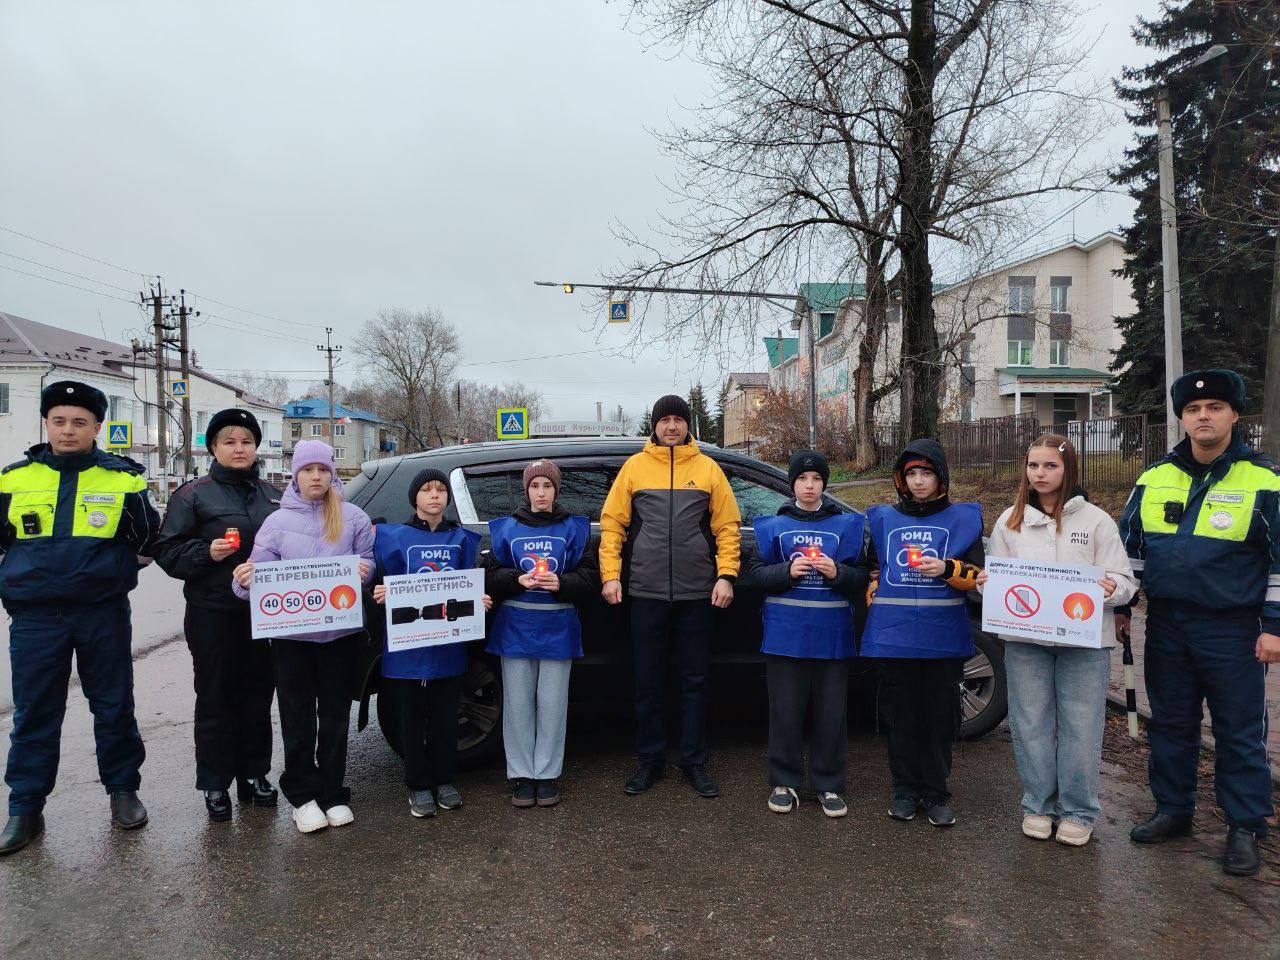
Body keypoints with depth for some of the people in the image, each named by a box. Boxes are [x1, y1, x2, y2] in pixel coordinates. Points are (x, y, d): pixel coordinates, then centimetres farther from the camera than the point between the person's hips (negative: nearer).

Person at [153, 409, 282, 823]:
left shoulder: (272, 495, 13)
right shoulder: (193, 495, 1)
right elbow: (167, 550, -4)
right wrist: (207, 553, -19)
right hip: (213, 614, -4)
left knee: (258, 696, 11)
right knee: (215, 699, 3)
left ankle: (254, 775, 23)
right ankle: (215, 784, 14)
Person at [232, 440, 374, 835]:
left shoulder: (353, 517, 4)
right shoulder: (278, 521, 4)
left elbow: (370, 561, 4)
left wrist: (364, 570, -18)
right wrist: (245, 581, -23)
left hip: (341, 630, 0)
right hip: (291, 632, 0)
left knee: (335, 715, 10)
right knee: (298, 718, 7)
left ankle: (333, 793, 22)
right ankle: (303, 795, 20)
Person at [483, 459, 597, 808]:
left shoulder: (574, 528, 6)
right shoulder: (506, 528, 8)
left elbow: (589, 578, 1)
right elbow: (490, 576, 4)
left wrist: (561, 583, -17)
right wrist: (518, 580, -15)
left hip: (557, 628, 0)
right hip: (515, 627, 1)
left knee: (552, 702, 3)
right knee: (519, 703, 5)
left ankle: (547, 774, 16)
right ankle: (522, 775, 16)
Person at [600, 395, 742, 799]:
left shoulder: (708, 468, 6)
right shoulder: (634, 467, 6)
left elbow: (727, 526, 4)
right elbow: (612, 523, 5)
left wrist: (726, 575, -5)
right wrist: (610, 575, -3)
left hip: (696, 593, 0)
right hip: (646, 593, 0)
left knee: (695, 680, 8)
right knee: (648, 681, 8)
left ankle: (695, 761, 21)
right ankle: (650, 759, 23)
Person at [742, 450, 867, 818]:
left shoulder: (846, 525, 8)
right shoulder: (774, 526, 7)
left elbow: (861, 579, 5)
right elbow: (754, 573, 2)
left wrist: (837, 572, -14)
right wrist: (787, 571, -14)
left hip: (831, 634, 0)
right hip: (786, 632, 0)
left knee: (831, 713, 5)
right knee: (786, 711, 5)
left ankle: (829, 785, 19)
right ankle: (784, 783, 19)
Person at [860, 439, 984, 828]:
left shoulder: (963, 518, 6)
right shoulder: (883, 518, 12)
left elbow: (978, 575, 3)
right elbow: (871, 567, 22)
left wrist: (947, 569, -15)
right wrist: (875, 596, 8)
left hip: (943, 637, -1)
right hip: (893, 635, 1)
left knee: (940, 717, 4)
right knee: (900, 716, 6)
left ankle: (936, 793, 18)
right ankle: (905, 790, 20)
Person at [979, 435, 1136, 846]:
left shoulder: (1095, 520, 3)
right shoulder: (1010, 521, 9)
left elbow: (1125, 580, 1)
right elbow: (994, 575, 13)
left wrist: (1112, 589, -20)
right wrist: (985, 583, -9)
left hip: (1084, 640, -2)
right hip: (1024, 641, 2)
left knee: (1080, 727, 4)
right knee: (1031, 725, 9)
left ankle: (1078, 812, 20)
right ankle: (1038, 806, 24)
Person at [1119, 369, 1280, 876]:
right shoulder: (1154, 479, 5)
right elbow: (1129, 545, 13)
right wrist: (1119, 605, 10)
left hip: (1233, 632, -4)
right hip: (1166, 627, 4)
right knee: (1170, 724, 14)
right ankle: (1173, 810, 28)